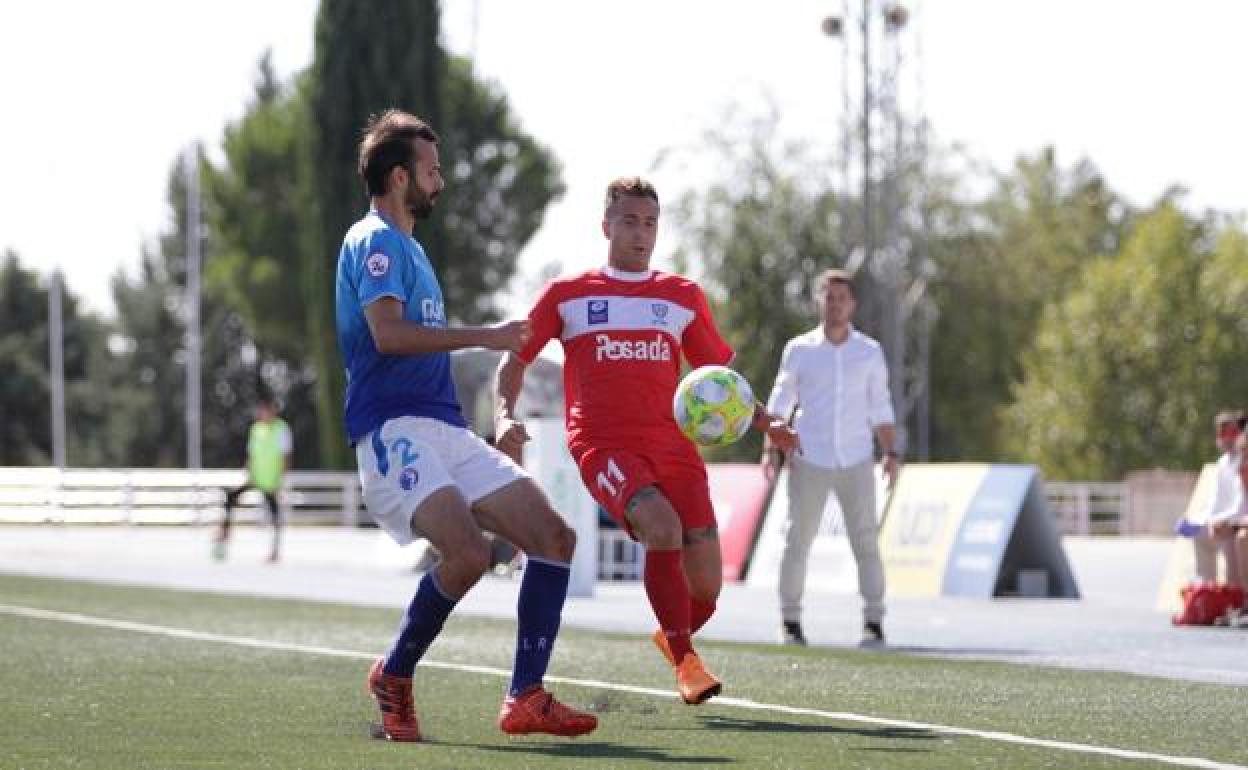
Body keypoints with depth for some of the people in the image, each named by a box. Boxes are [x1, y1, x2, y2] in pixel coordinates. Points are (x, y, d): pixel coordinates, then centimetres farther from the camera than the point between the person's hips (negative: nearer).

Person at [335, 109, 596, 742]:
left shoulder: (406, 246, 26)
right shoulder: (375, 241, -5)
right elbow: (388, 334, -20)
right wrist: (486, 336, -15)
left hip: (446, 430, 10)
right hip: (395, 430, -10)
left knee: (554, 538, -2)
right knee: (468, 553, -28)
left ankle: (526, 699, -3)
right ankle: (394, 676, -6)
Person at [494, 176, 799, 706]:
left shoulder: (683, 297, 15)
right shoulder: (567, 294, 9)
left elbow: (719, 376, 21)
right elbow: (515, 360, 14)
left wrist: (765, 423, 6)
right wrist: (504, 416, -5)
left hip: (673, 446, 3)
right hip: (603, 445, -3)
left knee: (706, 587, -6)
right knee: (663, 527, -33)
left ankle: (673, 637, 31)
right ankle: (685, 661, -19)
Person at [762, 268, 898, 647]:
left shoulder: (870, 352, 8)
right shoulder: (798, 350, 5)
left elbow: (880, 409, 12)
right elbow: (780, 403, 7)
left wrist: (891, 453, 2)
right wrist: (772, 448, -5)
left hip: (857, 462, 0)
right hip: (808, 461, 0)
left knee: (866, 541, -6)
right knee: (797, 540, 0)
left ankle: (874, 622, -3)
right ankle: (790, 622, 8)